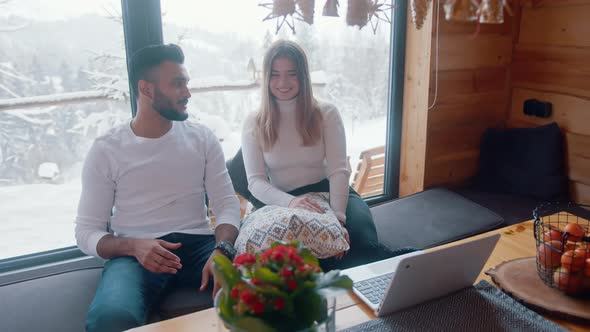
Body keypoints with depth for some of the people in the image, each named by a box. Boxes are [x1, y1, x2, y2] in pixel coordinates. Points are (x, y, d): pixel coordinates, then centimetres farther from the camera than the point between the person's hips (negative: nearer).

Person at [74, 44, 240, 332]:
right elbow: (87, 231, 3)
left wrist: (222, 249, -18)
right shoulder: (106, 150, 3)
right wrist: (134, 246, -19)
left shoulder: (202, 138, 9)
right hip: (135, 253, -1)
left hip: (198, 244, 2)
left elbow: (226, 203, 3)